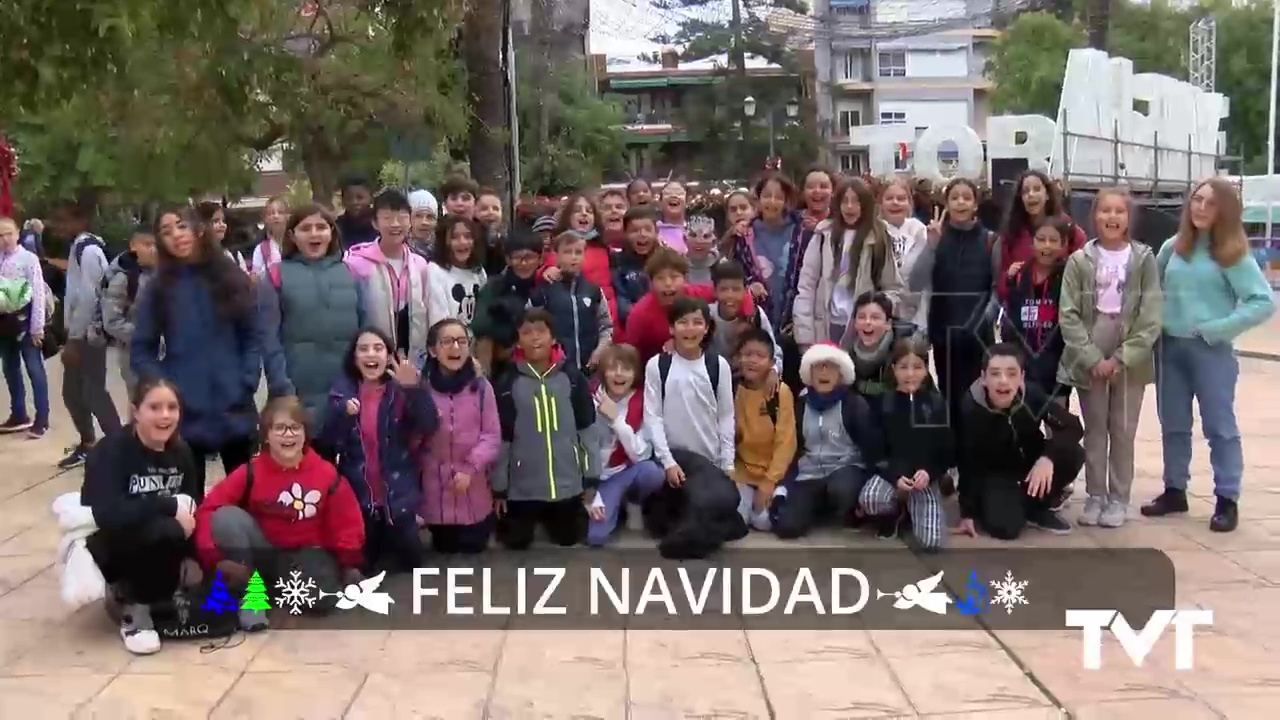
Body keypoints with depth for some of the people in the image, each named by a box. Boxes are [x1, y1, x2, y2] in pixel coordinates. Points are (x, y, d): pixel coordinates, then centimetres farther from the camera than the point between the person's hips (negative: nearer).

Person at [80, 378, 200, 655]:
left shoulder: (180, 452, -2)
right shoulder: (111, 451, -21)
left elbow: (194, 504, -1)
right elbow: (108, 513, -36)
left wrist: (190, 555, -16)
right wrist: (171, 506, -31)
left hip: (157, 547, 7)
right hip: (110, 546, -7)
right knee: (164, 530, -34)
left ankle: (128, 588, 8)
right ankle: (134, 610, -11)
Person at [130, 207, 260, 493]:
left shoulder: (232, 279, 5)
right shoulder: (157, 290, 4)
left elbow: (253, 336, 5)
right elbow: (140, 351, 3)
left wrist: (247, 382, -7)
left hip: (235, 411, 1)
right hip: (184, 416, 0)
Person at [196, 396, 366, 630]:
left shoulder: (326, 473, -11)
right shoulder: (251, 472, -13)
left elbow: (346, 520, -2)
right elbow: (208, 510, -17)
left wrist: (350, 565, -8)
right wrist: (216, 558, -29)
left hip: (306, 554, -1)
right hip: (263, 553, 1)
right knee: (226, 517, -26)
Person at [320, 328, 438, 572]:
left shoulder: (401, 389, -6)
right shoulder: (343, 390, -2)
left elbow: (429, 426, -19)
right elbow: (328, 440, -7)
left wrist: (415, 389, -33)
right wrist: (343, 413, -26)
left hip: (398, 493, -1)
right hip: (358, 493, 1)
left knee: (411, 559, 8)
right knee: (362, 564, 9)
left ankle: (391, 540, 37)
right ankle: (380, 543, 39)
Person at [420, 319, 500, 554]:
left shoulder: (481, 387, -3)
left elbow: (492, 435, -4)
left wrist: (470, 468, -14)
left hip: (475, 494, 0)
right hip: (436, 493, 0)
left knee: (473, 548, 9)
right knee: (444, 549, 12)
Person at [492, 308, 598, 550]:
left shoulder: (571, 377, -3)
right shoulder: (508, 383, -6)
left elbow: (587, 429, 3)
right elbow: (501, 438, -1)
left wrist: (591, 477, 3)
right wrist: (498, 487, 0)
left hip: (568, 484, 1)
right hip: (523, 486, -1)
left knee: (569, 540, 14)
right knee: (516, 543, 8)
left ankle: (547, 519, 43)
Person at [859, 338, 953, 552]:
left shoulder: (937, 403, 0)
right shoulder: (885, 404, 0)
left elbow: (948, 450, 2)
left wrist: (929, 473, -15)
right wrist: (895, 477, -16)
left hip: (926, 477, 0)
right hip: (891, 473, 1)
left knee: (931, 542, -22)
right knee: (869, 499, -35)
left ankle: (913, 509, 14)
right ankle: (895, 512, 3)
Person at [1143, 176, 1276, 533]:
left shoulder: (1233, 253, -7)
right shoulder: (1172, 247, 5)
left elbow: (1264, 302, -13)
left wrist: (1216, 329, -16)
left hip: (1211, 350, -4)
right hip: (1169, 346, 5)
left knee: (1220, 425, 3)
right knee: (1173, 424, 13)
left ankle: (1227, 500, 10)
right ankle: (1174, 491, 25)